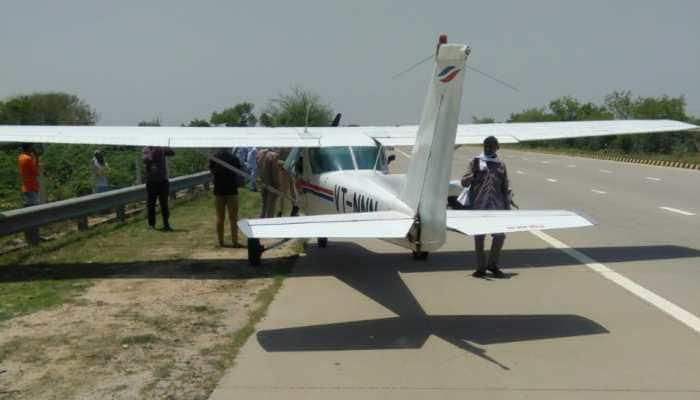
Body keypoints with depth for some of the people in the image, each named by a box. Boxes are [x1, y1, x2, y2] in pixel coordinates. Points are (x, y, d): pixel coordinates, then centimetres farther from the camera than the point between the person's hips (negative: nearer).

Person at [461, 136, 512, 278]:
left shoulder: (501, 165, 10)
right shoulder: (476, 162, 4)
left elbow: (506, 188, 14)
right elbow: (464, 182, -2)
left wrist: (507, 207, 9)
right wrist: (474, 174, -20)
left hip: (496, 206, 2)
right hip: (478, 205, -2)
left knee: (500, 236, -3)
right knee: (479, 237, 3)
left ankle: (493, 265, 17)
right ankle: (480, 268, 16)